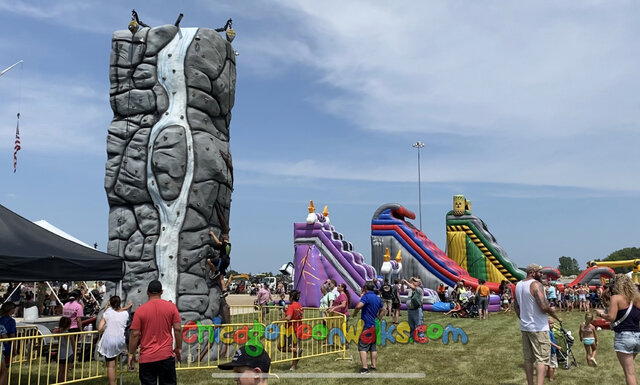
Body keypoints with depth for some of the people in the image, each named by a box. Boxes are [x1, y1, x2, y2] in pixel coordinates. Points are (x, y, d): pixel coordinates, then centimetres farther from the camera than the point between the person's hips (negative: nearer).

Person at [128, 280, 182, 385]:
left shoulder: (140, 310, -4)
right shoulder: (171, 307, -1)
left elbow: (135, 334, -5)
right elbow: (178, 329, -3)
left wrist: (131, 354, 5)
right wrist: (178, 348, 8)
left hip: (147, 358, -1)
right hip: (166, 355, 1)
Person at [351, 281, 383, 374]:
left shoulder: (366, 296, -14)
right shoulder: (378, 298, 11)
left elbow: (359, 306, -30)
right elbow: (382, 310, 25)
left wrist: (354, 314, -12)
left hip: (367, 325, -8)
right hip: (375, 326, 8)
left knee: (362, 347, -6)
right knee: (373, 347, 16)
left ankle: (365, 368, -11)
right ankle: (373, 366, 21)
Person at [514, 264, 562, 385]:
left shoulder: (518, 285, 11)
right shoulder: (536, 284, -15)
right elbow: (544, 307, -23)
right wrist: (557, 317, -8)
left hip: (525, 327, 8)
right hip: (538, 328, -8)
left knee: (528, 359, 13)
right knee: (542, 358, -5)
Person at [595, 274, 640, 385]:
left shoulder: (616, 297, -8)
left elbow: (611, 317, -16)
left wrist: (601, 313, 3)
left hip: (623, 337, -7)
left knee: (629, 372, -3)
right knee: (629, 367, 26)